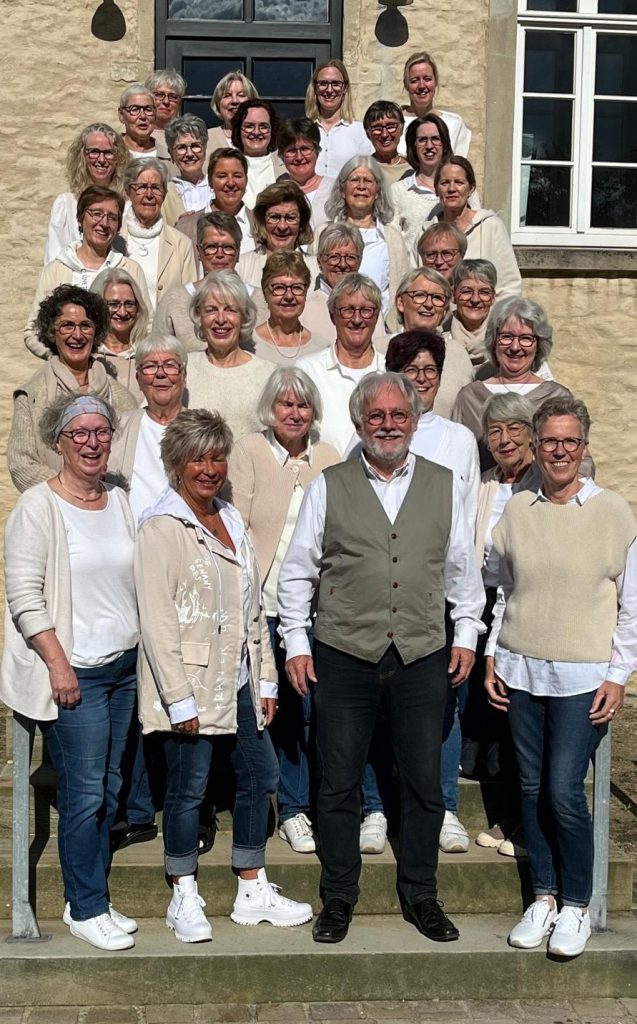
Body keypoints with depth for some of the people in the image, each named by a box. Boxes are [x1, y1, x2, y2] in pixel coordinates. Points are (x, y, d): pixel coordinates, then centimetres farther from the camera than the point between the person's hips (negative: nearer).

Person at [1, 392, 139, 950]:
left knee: (109, 788, 12)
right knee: (84, 793, -2)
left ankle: (95, 899, 24)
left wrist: (145, 652, 11)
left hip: (124, 665, 6)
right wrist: (58, 664, -16)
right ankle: (85, 909, 13)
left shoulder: (121, 502, 10)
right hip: (73, 672, -6)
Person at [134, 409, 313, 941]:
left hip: (239, 681, 8)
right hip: (191, 683, -8)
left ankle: (253, 892, 26)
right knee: (188, 789, 3)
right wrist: (180, 698, -19)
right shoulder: (161, 527, -11)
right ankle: (185, 900, 20)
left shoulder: (231, 520, 12)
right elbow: (157, 621, -17)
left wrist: (266, 678, 11)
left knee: (260, 777, 12)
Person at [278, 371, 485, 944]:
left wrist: (467, 634, 9)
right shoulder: (329, 487, 2)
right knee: (338, 785, 7)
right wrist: (296, 643, 1)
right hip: (345, 658, -1)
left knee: (424, 785, 9)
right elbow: (297, 570, 5)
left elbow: (463, 567, 14)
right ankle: (339, 897, 23)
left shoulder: (443, 485, 7)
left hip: (424, 659, 2)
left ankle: (420, 896, 27)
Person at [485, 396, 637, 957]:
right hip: (522, 670, 4)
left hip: (582, 676, -3)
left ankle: (576, 905, 14)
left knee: (564, 791, -6)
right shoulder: (517, 510, 4)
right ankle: (543, 897, 24)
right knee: (532, 788, 9)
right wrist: (492, 657, 8)